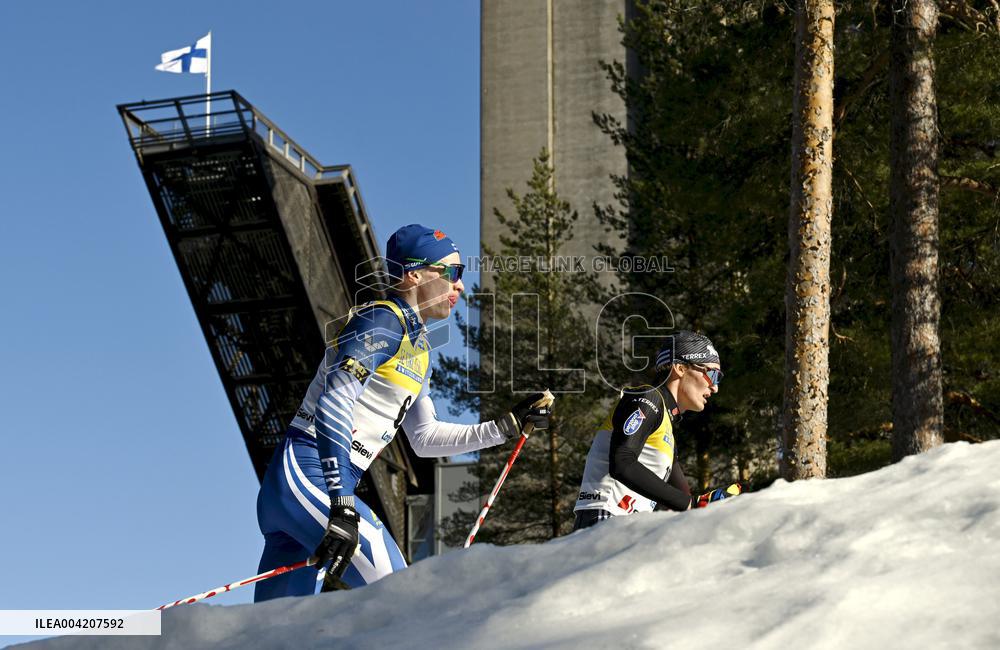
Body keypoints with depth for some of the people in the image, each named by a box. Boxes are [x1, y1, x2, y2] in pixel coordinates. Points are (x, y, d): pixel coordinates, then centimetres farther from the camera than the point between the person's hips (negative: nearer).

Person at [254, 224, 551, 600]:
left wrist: (508, 426, 26)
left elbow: (425, 438, 28)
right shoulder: (383, 320, -9)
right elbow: (334, 404, -20)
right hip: (309, 475, -10)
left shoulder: (417, 349, 21)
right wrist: (343, 507, -27)